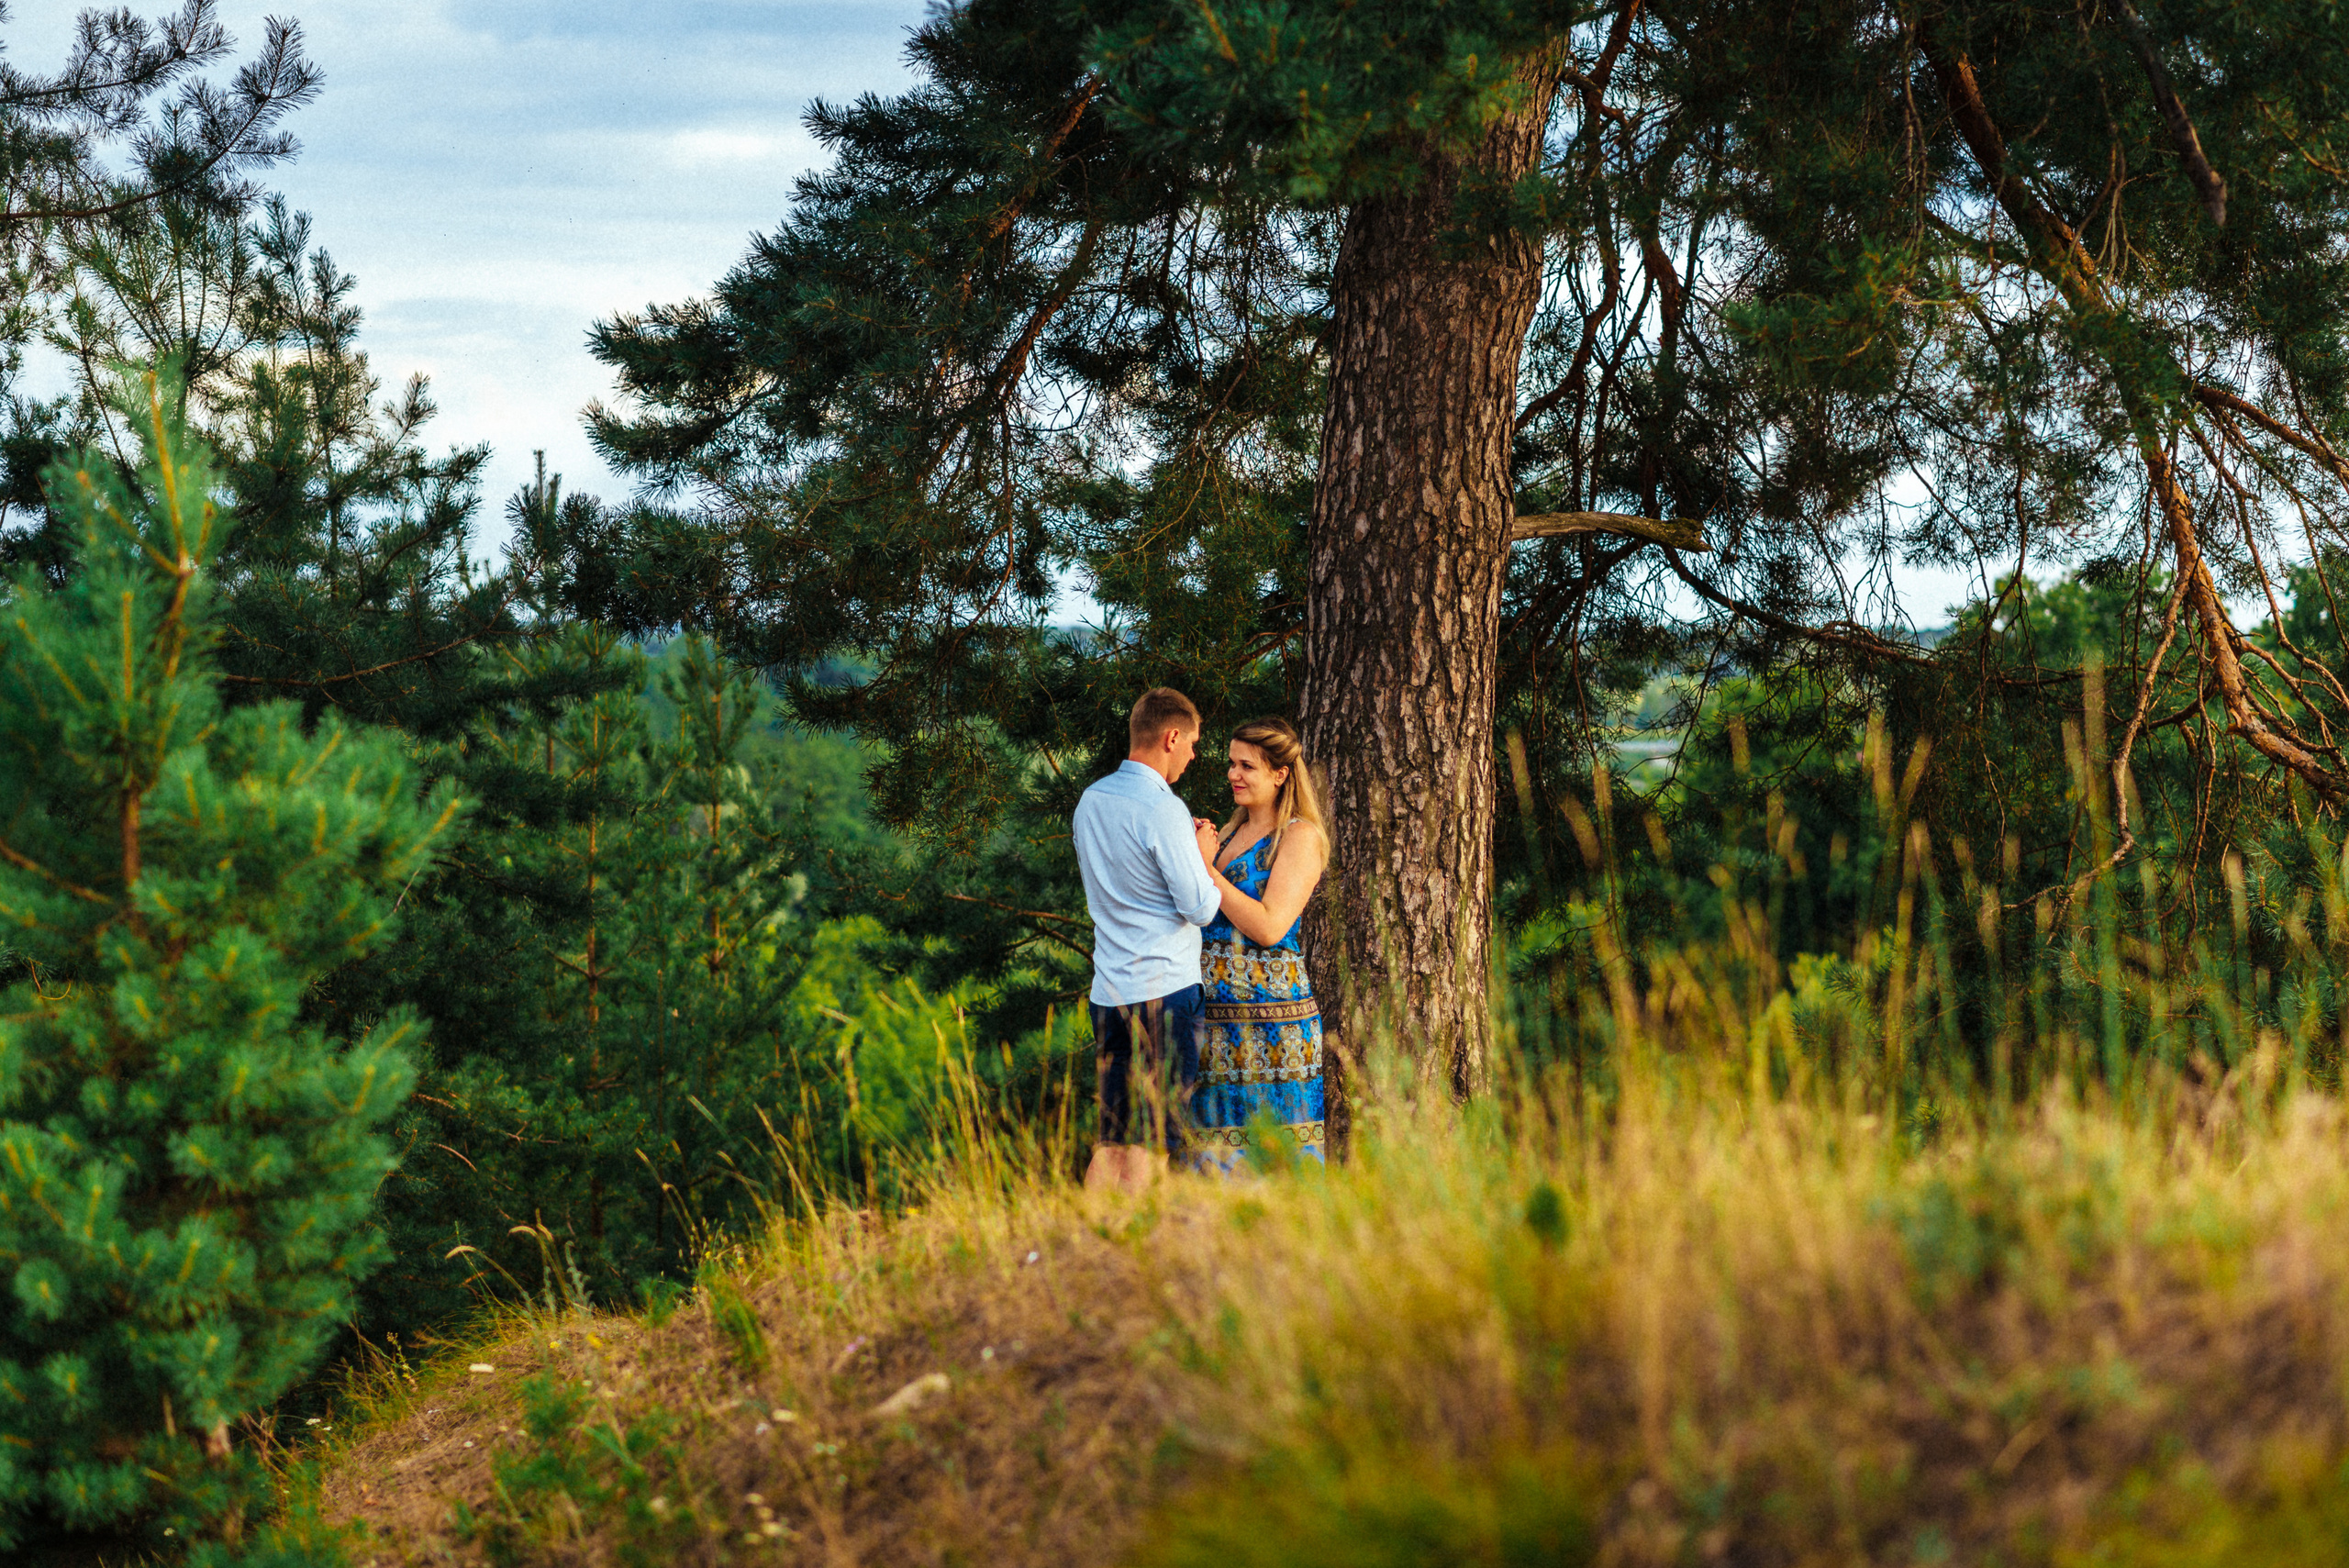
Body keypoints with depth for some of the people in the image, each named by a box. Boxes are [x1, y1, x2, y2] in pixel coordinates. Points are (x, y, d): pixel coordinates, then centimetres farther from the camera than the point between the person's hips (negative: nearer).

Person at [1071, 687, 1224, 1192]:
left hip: (1108, 993, 8)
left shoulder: (1091, 799, 11)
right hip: (1163, 990, -8)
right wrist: (1204, 856, 5)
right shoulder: (1162, 809, -14)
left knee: (1111, 1144, 10)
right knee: (1151, 1147, -4)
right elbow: (1200, 907, -13)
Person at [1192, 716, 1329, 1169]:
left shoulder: (1300, 837, -6)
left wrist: (1207, 871, -13)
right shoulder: (1233, 831, 17)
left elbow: (1269, 927, -16)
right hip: (1214, 1013, 7)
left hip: (1269, 1014, -7)